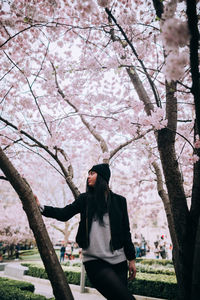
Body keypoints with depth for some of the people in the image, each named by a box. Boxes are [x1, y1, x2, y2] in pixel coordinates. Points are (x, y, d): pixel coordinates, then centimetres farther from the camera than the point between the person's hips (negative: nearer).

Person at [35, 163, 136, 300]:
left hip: (118, 260, 2)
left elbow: (126, 231, 10)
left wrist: (131, 259, 8)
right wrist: (40, 207, -8)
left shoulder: (119, 201, 9)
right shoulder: (85, 199, 9)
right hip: (95, 261, -2)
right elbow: (64, 214, 3)